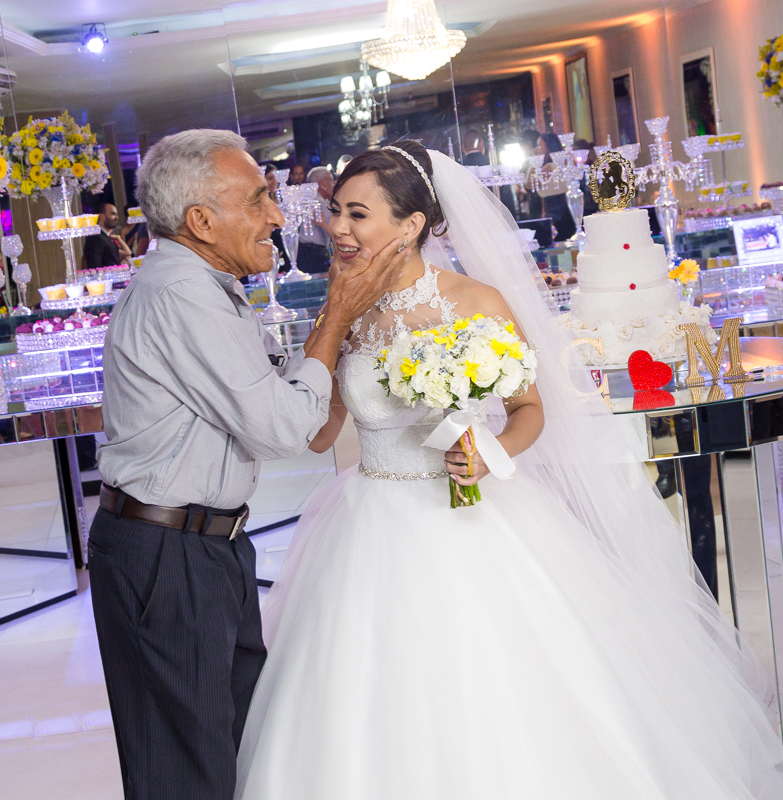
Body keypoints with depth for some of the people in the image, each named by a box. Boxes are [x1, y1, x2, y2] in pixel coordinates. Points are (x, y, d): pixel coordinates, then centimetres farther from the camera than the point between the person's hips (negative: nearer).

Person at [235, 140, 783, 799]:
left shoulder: (480, 303, -10)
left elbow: (530, 411, 0)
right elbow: (318, 434, -1)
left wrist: (490, 453, -19)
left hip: (473, 525, -2)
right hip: (377, 534, 3)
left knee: (503, 711, 4)